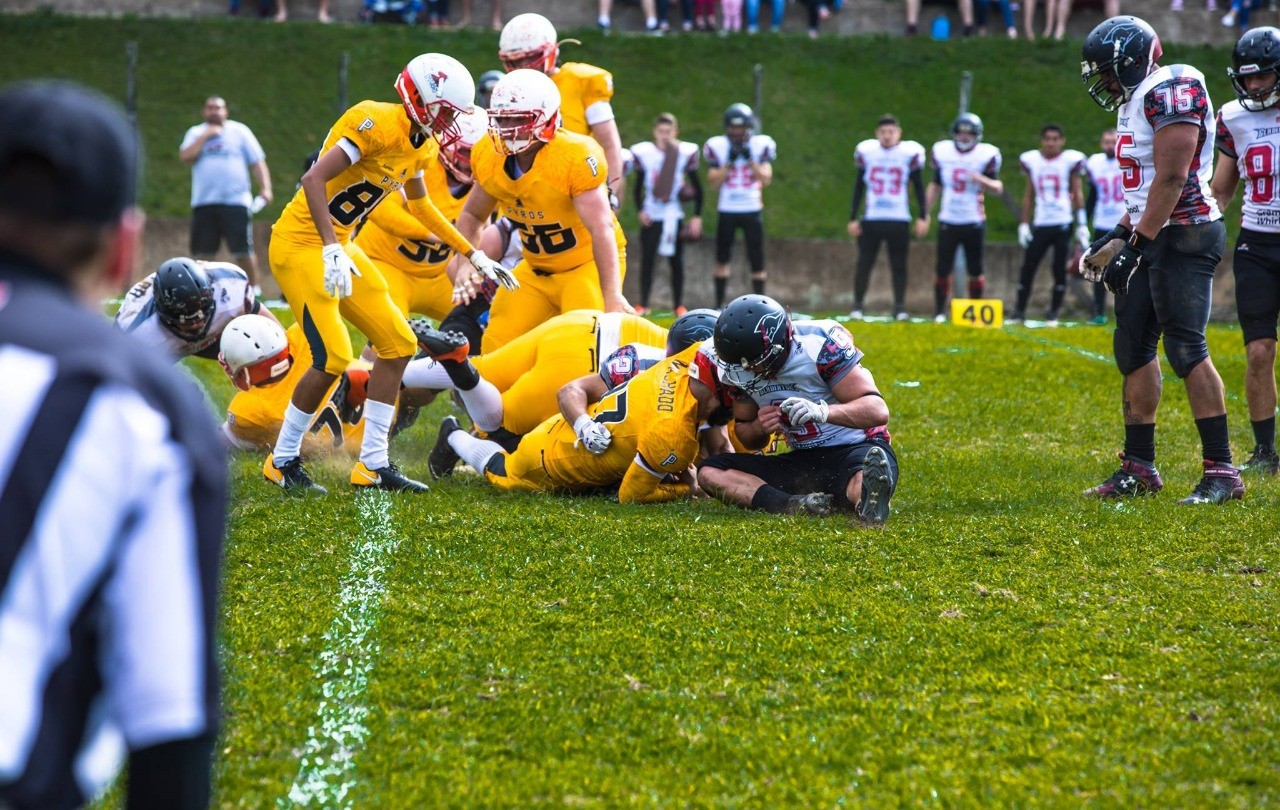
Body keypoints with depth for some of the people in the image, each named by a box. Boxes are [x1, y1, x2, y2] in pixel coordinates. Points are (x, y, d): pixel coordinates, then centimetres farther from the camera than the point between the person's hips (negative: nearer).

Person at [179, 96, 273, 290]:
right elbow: (186, 157, -5)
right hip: (204, 203, 2)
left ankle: (254, 289, 6)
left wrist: (265, 188, -7)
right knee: (202, 254, 3)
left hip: (236, 200, -2)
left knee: (244, 252, -6)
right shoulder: (196, 133, 12)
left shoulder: (239, 131, 8)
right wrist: (205, 136, -8)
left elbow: (257, 162, 5)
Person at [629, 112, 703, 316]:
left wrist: (697, 216, -3)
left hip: (675, 215, 0)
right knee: (647, 260, -4)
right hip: (651, 215, 0)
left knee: (677, 261, 5)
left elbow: (697, 187, 2)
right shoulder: (644, 153, -3)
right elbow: (638, 186, 6)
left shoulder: (686, 153, -4)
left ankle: (679, 305, 13)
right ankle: (643, 304, 3)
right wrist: (640, 210, -6)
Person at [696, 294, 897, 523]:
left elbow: (878, 411, -22)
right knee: (710, 472, -14)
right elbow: (749, 441, 13)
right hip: (802, 462, 6)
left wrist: (823, 411, -40)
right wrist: (760, 427, -12)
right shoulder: (738, 372, -1)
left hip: (856, 449, -6)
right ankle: (796, 506, -38)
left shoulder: (819, 344, -18)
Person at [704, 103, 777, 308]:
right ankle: (719, 305, 9)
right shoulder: (717, 147, -2)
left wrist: (750, 159, -18)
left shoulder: (761, 146, -3)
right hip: (727, 210, 1)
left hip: (752, 210, 0)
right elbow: (714, 182, -7)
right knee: (722, 259, 2)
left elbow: (766, 179, -10)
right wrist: (730, 162, -16)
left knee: (757, 260, 0)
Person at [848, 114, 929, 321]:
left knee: (899, 265, 0)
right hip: (871, 218, 1)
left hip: (899, 219, -1)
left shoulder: (909, 153, 0)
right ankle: (857, 306, 6)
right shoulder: (866, 152, 3)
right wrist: (853, 218, 6)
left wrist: (922, 217, 1)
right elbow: (858, 188, 10)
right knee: (864, 262, -2)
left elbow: (918, 187, 7)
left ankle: (900, 306, 7)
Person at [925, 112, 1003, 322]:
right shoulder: (943, 152, 4)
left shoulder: (985, 155, -4)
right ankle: (939, 311, 8)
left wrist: (983, 180, -23)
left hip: (974, 222, -2)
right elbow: (935, 186, 14)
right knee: (943, 270, 0)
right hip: (948, 221, 2)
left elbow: (998, 188, -3)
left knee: (975, 271, 2)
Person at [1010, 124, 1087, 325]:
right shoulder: (1031, 160, 6)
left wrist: (1082, 225, -3)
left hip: (1063, 224, -2)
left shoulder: (1070, 160, 0)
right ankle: (1019, 311, 7)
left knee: (1060, 270, -1)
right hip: (1040, 224, 2)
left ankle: (1053, 313, 8)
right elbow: (1029, 194, 13)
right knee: (1027, 268, -1)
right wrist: (1024, 224, 8)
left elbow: (1077, 194, 2)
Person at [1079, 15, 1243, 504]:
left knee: (1186, 349, -13)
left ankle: (1222, 472, -12)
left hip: (1183, 235, -10)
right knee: (1134, 348, 11)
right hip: (1152, 237, 10)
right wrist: (1117, 238, 19)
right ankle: (1139, 467, 19)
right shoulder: (1135, 102, 17)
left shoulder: (1170, 90, -14)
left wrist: (1135, 246, -21)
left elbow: (1172, 179, -21)